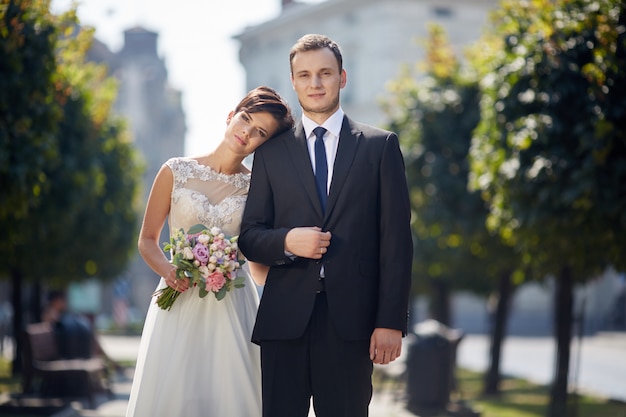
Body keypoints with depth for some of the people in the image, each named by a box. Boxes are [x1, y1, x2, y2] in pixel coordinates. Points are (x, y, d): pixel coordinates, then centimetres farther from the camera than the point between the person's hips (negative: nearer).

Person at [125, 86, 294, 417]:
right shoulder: (176, 172, 3)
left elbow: (260, 268, 10)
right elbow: (147, 240, 8)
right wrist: (167, 270, -10)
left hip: (232, 309, 1)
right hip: (180, 304, -1)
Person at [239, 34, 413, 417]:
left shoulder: (380, 146, 8)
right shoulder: (272, 152, 13)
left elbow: (396, 240, 2)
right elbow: (249, 237, 12)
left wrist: (391, 321, -6)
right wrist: (286, 241, -11)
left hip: (350, 318, -1)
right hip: (285, 317, 1)